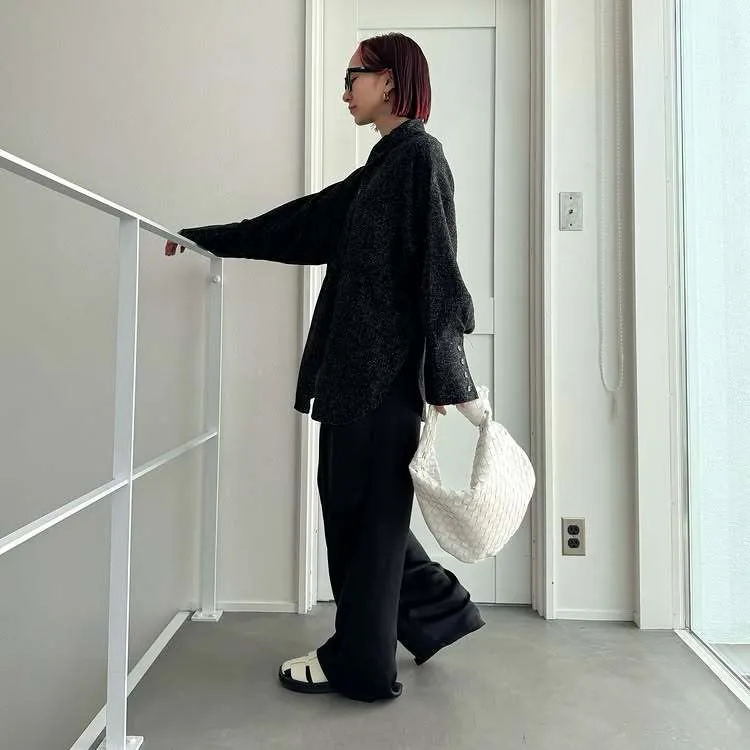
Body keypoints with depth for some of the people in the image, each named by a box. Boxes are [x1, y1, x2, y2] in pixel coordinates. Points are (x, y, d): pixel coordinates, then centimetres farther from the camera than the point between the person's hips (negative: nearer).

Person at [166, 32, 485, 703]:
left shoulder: (419, 155, -4)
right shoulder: (380, 169, 22)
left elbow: (436, 264, -13)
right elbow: (300, 224, 25)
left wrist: (441, 375, -17)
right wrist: (204, 239, 29)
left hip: (387, 367, -9)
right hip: (360, 362, 9)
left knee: (365, 503, -1)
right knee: (353, 498, 13)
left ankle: (360, 662, 16)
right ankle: (439, 608, 28)